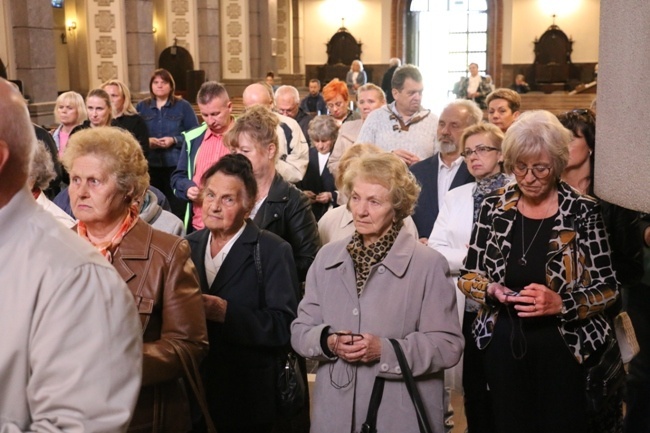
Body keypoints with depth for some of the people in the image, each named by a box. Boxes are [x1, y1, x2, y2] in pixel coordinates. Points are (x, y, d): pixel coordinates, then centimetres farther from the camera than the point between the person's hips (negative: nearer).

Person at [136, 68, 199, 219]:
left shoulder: (183, 106, 4)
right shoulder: (141, 107, 12)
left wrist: (174, 140, -15)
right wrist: (146, 141, -10)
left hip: (176, 165, -2)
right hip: (149, 165, 3)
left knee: (177, 207, -4)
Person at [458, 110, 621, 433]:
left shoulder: (582, 211, -7)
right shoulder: (493, 209, 1)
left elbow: (607, 288, -6)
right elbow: (468, 275, 7)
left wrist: (560, 303, -23)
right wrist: (491, 290, -13)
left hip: (564, 347, -2)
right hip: (503, 345, 3)